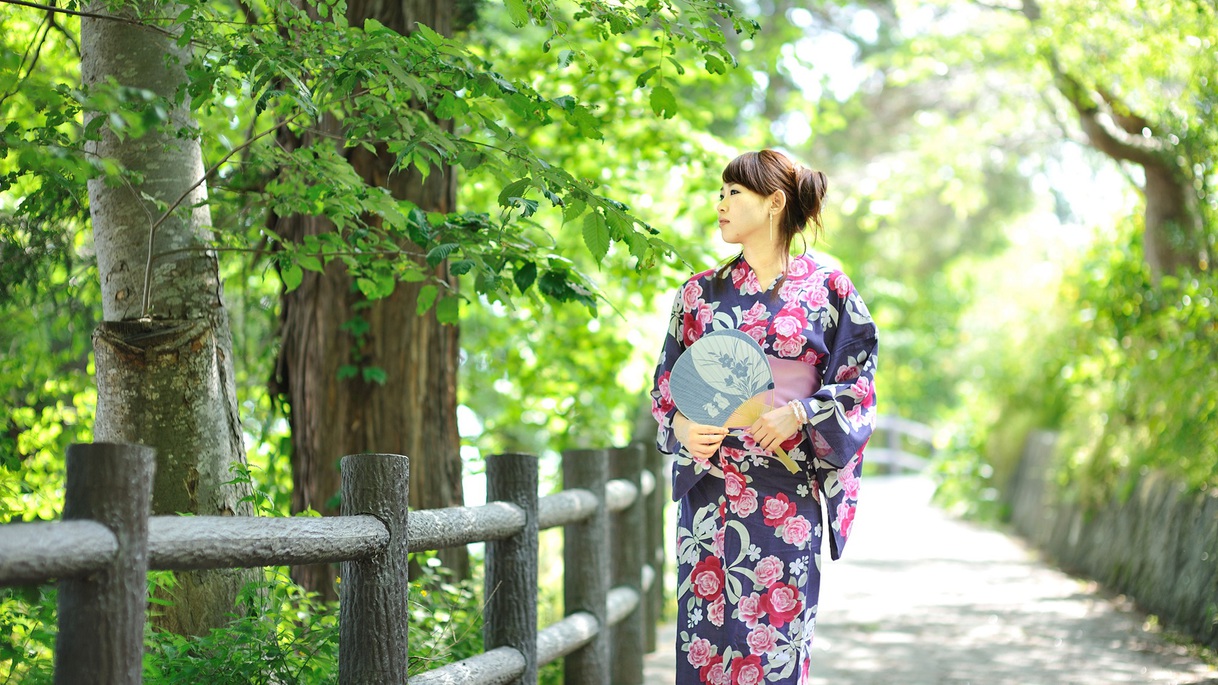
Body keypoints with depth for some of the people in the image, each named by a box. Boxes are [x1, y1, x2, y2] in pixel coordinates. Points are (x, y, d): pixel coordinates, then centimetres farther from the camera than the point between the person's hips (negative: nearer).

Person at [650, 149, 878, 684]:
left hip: (791, 494, -2)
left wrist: (798, 413, -15)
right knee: (707, 632, -1)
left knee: (778, 637, -3)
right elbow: (666, 384, 13)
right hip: (711, 491, 2)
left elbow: (857, 385, 1)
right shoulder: (700, 293, 11)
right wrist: (683, 429, -8)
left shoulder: (827, 290, 3)